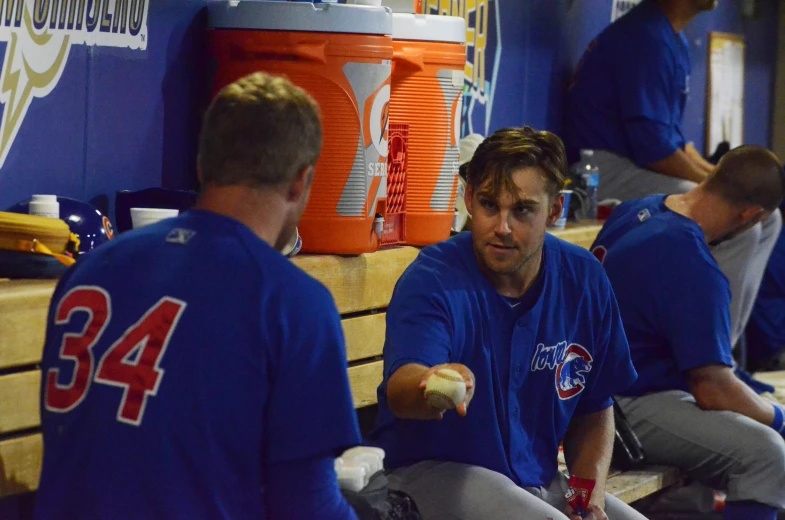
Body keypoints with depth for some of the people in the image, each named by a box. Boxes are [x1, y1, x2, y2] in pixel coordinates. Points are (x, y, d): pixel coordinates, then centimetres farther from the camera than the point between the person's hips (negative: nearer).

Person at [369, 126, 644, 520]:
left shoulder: (583, 279, 1)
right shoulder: (431, 281, -15)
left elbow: (594, 409, 13)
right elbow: (400, 387, -34)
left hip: (536, 477, 6)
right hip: (431, 468, -6)